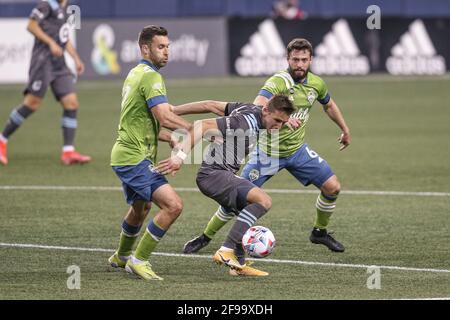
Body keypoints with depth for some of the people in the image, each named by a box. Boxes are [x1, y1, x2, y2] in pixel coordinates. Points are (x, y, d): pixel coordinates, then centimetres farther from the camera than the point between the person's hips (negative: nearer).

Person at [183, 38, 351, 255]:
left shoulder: (316, 84, -4)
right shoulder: (278, 82, -25)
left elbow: (329, 105, 20)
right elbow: (257, 108, -43)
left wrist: (345, 129, 29)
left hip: (298, 150, 5)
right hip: (269, 151, -5)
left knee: (332, 187, -4)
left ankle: (319, 232, 21)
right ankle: (205, 237, 12)